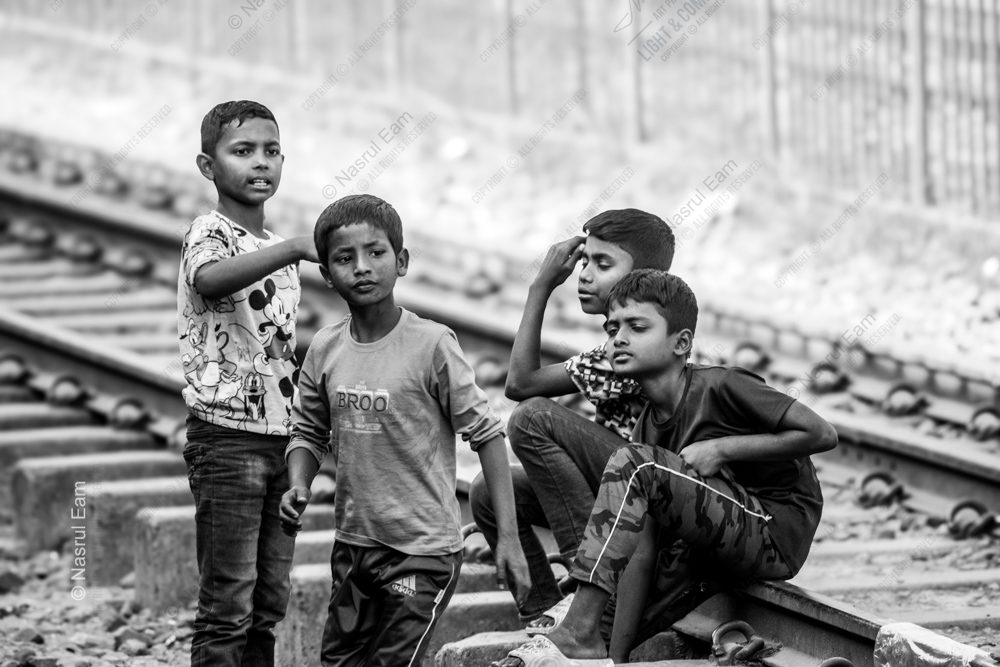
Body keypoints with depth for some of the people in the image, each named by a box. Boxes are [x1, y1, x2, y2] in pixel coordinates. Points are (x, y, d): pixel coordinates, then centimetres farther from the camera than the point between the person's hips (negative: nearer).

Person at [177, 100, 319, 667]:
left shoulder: (276, 248, 16)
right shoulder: (210, 233, -10)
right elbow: (210, 279, -36)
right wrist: (296, 249, -46)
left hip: (281, 437, 8)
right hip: (227, 435, -8)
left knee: (271, 600, 10)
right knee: (228, 604, -8)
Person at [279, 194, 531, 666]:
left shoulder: (430, 345, -14)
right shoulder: (325, 350, 0)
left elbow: (485, 434, -10)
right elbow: (309, 432, 14)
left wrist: (508, 538, -13)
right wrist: (298, 487, -7)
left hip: (423, 550, -5)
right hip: (354, 543, 5)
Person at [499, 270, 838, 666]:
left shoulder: (718, 387, -9)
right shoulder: (649, 422, 13)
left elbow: (823, 435, -13)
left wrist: (721, 449, -13)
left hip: (776, 534, -9)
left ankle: (580, 634, -28)